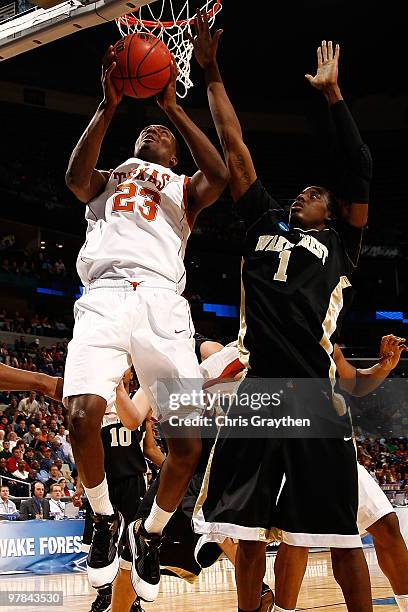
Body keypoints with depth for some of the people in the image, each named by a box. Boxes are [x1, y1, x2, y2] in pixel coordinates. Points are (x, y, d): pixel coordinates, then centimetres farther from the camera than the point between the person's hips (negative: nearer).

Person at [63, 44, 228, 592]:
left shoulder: (183, 189, 28)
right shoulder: (106, 180, 30)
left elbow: (219, 176, 2)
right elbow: (75, 176, 3)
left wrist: (172, 108, 3)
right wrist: (109, 105, -2)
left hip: (162, 302, 0)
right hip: (104, 296, 0)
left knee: (187, 441, -12)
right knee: (83, 415, -24)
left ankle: (151, 537, 13)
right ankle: (105, 520, 4)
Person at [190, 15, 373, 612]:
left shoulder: (340, 243, 12)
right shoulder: (265, 224, 21)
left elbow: (360, 170, 1)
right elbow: (235, 149, 20)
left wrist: (332, 93, 1)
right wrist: (212, 74, 20)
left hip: (314, 395, -4)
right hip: (258, 389, 4)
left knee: (338, 530, -2)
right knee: (248, 527, 6)